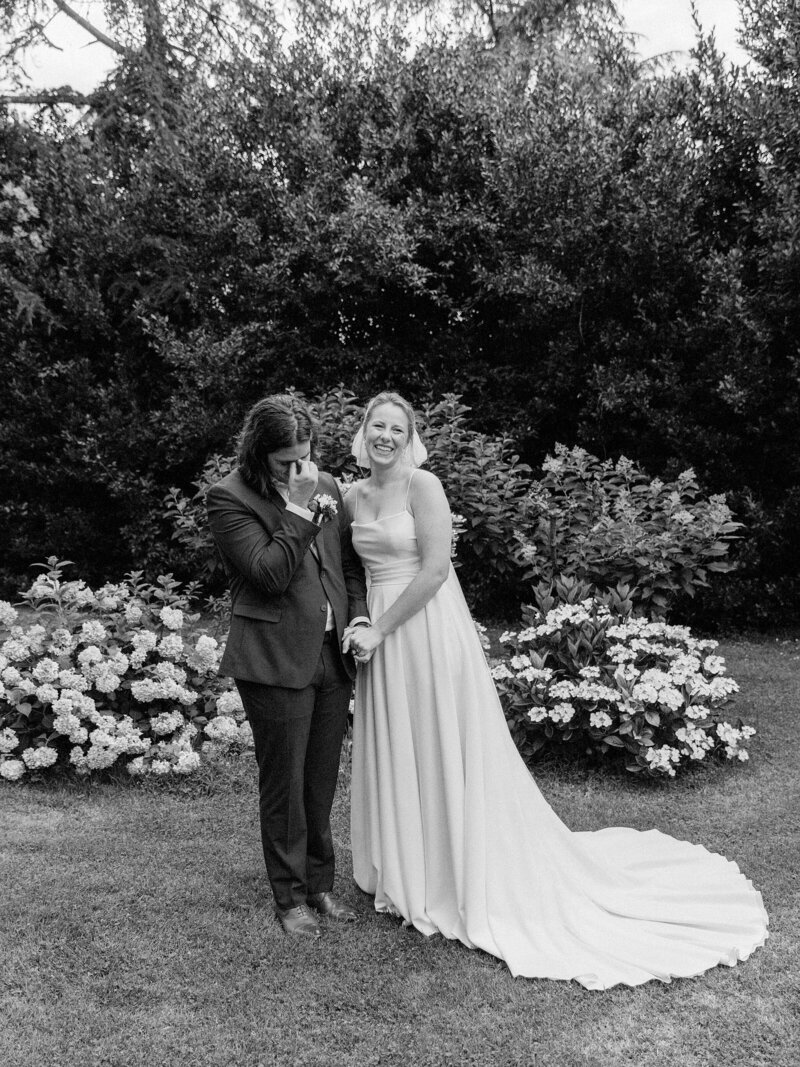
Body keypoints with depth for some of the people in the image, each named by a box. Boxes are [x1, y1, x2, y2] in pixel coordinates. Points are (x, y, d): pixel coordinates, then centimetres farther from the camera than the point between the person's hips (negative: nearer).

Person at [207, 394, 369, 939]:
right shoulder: (230, 497, -8)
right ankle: (291, 897, 23)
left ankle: (321, 883, 31)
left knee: (322, 782, 14)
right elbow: (268, 574, -17)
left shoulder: (326, 485, 8)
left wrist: (359, 616, 1)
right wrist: (301, 508, -19)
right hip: (276, 660, -5)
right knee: (284, 785, 6)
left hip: (332, 653, 5)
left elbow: (350, 561, 16)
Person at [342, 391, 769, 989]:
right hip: (380, 637, 7)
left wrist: (379, 630, -16)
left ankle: (466, 880, 19)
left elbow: (434, 569, -18)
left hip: (429, 633, -7)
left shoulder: (423, 486, -12)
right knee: (393, 756, 15)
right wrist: (357, 624, -1)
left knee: (446, 755, 3)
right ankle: (405, 873, 32)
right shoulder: (353, 499, 8)